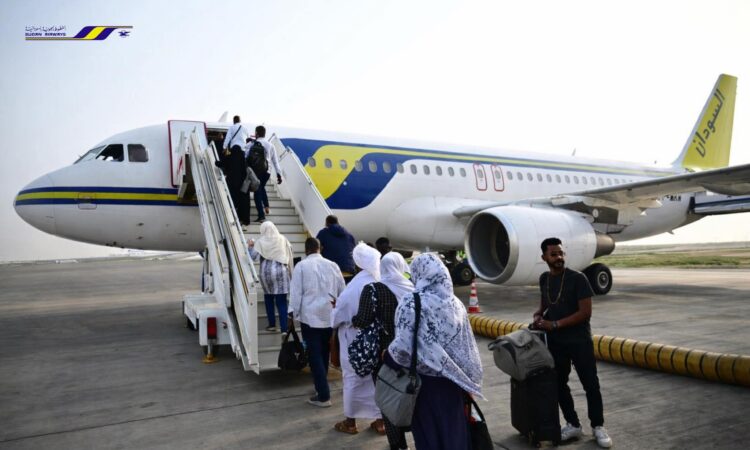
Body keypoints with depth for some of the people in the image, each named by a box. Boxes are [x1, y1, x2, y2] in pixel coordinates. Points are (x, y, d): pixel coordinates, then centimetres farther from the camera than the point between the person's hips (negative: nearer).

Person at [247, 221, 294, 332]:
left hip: (266, 273, 0)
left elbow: (253, 257, -8)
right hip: (281, 272, 0)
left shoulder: (260, 242, -5)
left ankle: (272, 325, 24)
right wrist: (289, 270, 15)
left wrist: (250, 246, 10)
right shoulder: (283, 239, 0)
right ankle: (284, 328, -7)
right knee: (281, 302, -1)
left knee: (269, 299, 19)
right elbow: (289, 255, 5)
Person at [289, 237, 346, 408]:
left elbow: (295, 293, -7)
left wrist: (293, 313, 3)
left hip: (310, 316, -4)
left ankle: (323, 396, -1)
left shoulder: (301, 266, -5)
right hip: (329, 315, 4)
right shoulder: (332, 265, 4)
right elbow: (342, 290, 9)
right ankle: (321, 384, 32)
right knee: (324, 353, 18)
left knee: (315, 355, 0)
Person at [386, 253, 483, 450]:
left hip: (426, 381, -4)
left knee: (429, 432, 11)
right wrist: (467, 382, 14)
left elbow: (403, 345, -24)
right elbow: (467, 347, 4)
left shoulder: (411, 303, -16)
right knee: (453, 429, 17)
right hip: (453, 382, 5)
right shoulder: (456, 303, 0)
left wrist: (387, 356, -3)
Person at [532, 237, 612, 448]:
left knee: (590, 385, 3)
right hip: (555, 342, 5)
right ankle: (573, 425, 24)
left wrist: (555, 324, -19)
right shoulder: (544, 279, 3)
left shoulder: (577, 279, -14)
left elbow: (585, 312, -17)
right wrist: (538, 314, 0)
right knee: (559, 385, 10)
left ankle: (598, 427, 19)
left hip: (579, 341, -5)